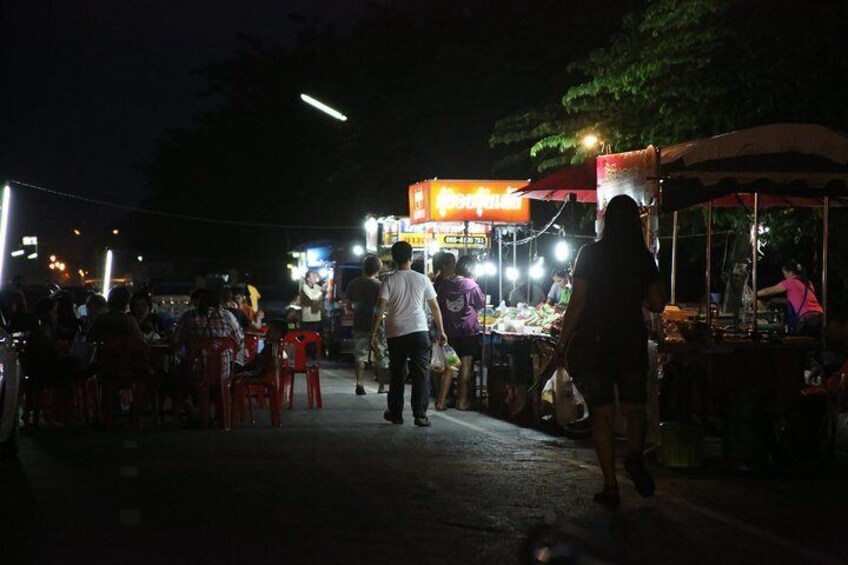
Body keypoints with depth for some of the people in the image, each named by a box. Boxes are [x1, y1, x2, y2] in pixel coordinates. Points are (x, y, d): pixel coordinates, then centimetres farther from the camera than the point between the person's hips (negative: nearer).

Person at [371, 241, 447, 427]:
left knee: (397, 374, 13)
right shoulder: (422, 279, 3)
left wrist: (374, 333, -5)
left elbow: (380, 308, -9)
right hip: (419, 331, 0)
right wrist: (441, 331, 15)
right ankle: (420, 415, -5)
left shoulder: (389, 281, -1)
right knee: (421, 373, 1)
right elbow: (435, 307, 6)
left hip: (396, 333, 1)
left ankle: (395, 413, 20)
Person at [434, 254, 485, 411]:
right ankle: (462, 401, 6)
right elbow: (482, 303, 4)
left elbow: (439, 305, 11)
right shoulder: (471, 285, -11)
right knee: (466, 365, 5)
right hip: (469, 330, -3)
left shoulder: (444, 284, -1)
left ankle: (441, 401, 7)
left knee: (449, 366, 10)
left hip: (449, 331, 3)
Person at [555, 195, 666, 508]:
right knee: (634, 409, 13)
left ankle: (611, 487, 3)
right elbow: (657, 304, 5)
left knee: (602, 414, 5)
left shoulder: (591, 253, -7)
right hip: (632, 341, 2)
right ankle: (635, 454, -18)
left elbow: (577, 302, -9)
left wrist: (562, 341, -1)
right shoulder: (644, 258, 1)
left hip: (594, 342, -2)